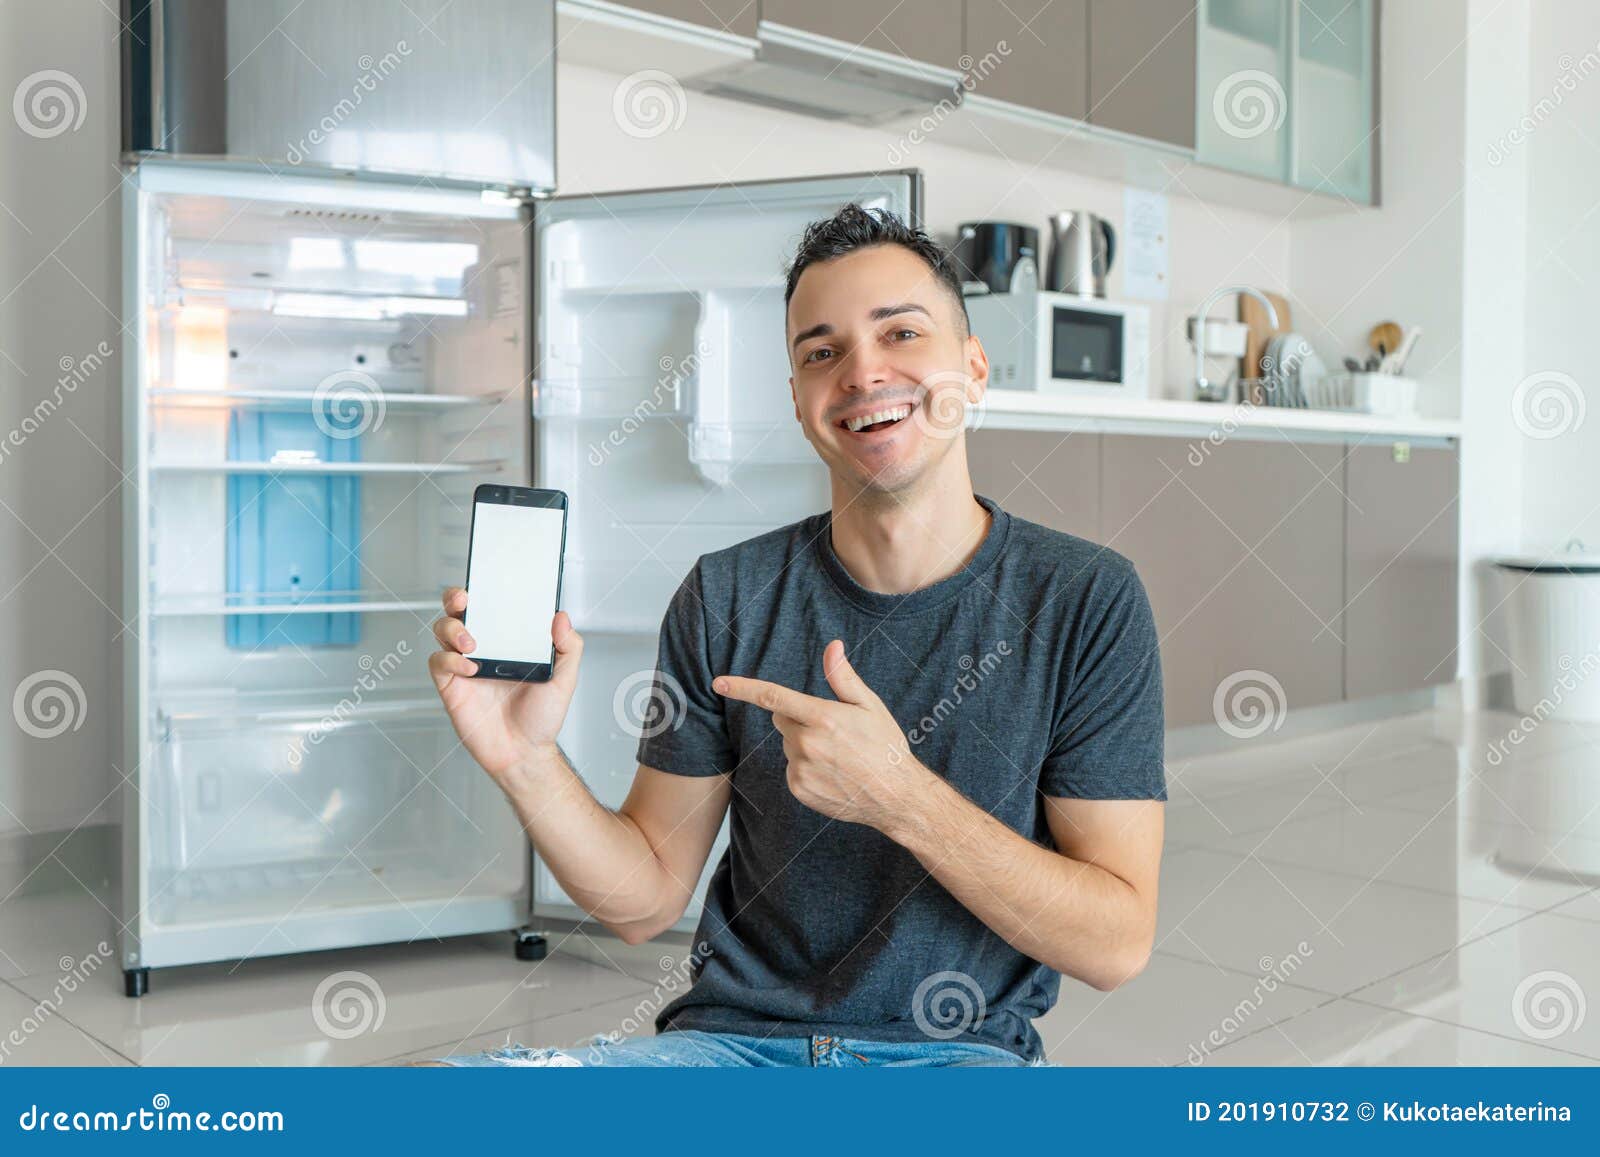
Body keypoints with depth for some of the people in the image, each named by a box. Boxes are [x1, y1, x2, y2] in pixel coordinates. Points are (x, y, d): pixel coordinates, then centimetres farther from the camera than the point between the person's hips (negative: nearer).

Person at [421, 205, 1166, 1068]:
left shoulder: (1087, 601, -6)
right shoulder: (726, 598, 0)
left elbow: (1117, 946, -9)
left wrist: (899, 796, -22)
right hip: (731, 1035, 2)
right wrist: (525, 761, -14)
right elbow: (646, 900, 4)